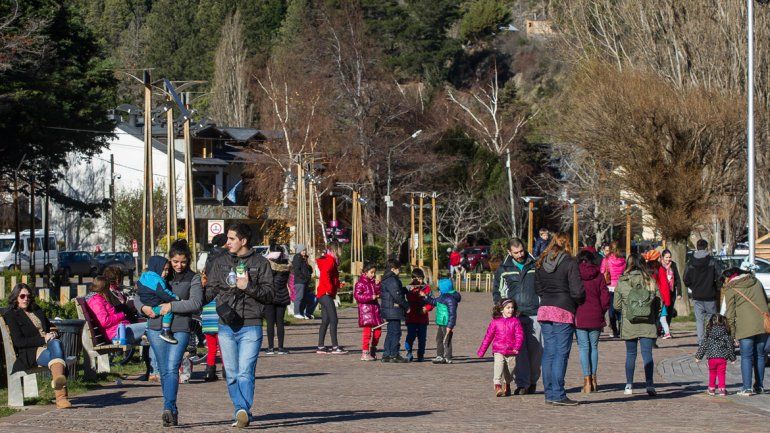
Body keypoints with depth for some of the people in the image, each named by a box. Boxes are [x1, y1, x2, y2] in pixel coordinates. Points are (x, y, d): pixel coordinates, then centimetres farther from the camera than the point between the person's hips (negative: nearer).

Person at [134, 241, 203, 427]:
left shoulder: (193, 278, 4)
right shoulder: (160, 275, 12)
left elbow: (196, 303, -9)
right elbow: (138, 297, 16)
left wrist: (171, 306, -14)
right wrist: (143, 307, -6)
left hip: (180, 329, -3)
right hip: (157, 328, 3)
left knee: (172, 368, -18)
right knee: (164, 371, 6)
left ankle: (168, 408, -26)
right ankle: (173, 412, 13)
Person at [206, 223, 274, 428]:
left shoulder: (260, 263, 3)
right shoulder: (220, 262, 12)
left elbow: (270, 294, 0)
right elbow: (211, 289, 9)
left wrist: (249, 287, -16)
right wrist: (222, 307, -10)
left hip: (251, 326, -4)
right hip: (226, 326, 4)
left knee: (245, 372, -15)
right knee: (231, 373, 6)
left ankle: (243, 411, -24)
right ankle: (241, 412, 14)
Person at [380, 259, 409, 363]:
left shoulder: (387, 279, 17)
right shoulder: (392, 280, -16)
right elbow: (397, 296, -20)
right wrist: (407, 306, -11)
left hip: (389, 310, 11)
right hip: (393, 310, -11)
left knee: (391, 333, 14)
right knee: (395, 332, -6)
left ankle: (386, 355, 16)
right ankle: (394, 355, -5)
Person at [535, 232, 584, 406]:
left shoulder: (541, 263, 10)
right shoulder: (569, 264, -8)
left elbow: (538, 288, 14)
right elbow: (577, 291, -12)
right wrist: (579, 301, 8)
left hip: (544, 309, 6)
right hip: (563, 311, -6)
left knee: (548, 352, 10)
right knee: (561, 353, -4)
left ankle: (549, 394, 11)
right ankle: (558, 395, -7)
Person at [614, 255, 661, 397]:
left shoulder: (621, 282, -4)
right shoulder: (650, 281, -1)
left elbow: (616, 305, 0)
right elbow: (658, 302, 3)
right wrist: (655, 319, 17)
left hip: (629, 324, 0)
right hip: (648, 324, 0)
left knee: (630, 354, 12)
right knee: (647, 353, 0)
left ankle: (629, 385, 15)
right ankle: (649, 384, -12)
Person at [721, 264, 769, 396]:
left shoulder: (730, 290, 1)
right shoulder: (755, 282, 15)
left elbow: (730, 314, -1)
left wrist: (733, 333, 3)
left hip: (745, 328, -5)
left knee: (746, 356, 0)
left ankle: (747, 388, -5)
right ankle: (759, 386, 17)